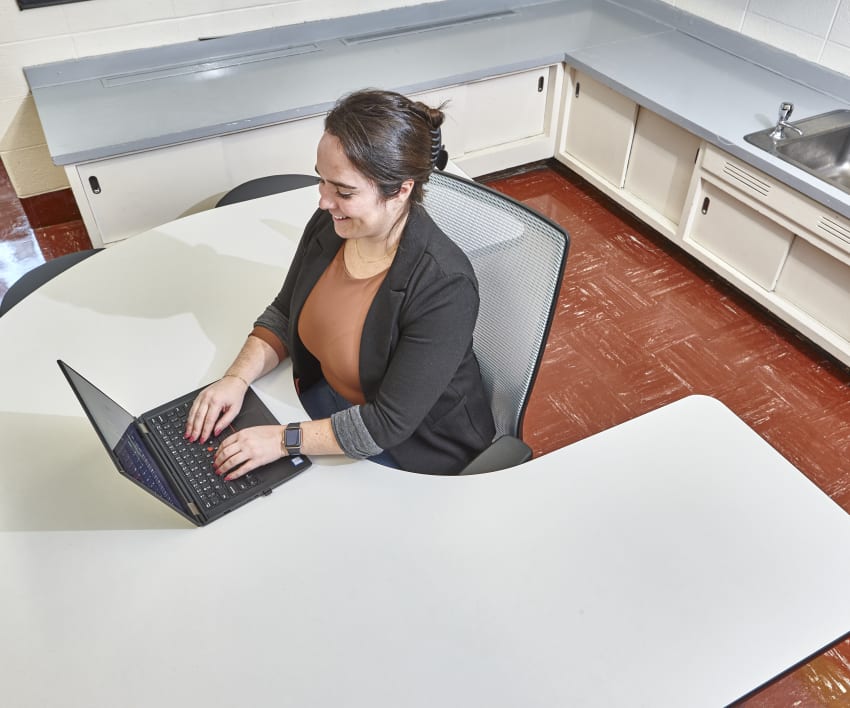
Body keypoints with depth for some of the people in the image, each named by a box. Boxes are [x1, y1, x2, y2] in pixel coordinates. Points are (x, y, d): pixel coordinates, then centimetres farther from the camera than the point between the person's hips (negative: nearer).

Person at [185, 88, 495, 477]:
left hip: (410, 452, -5)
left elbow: (388, 424, -27)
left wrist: (284, 439, -27)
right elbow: (283, 315, 4)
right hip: (326, 404, 6)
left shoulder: (444, 287, -31)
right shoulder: (328, 224, -11)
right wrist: (238, 376, -12)